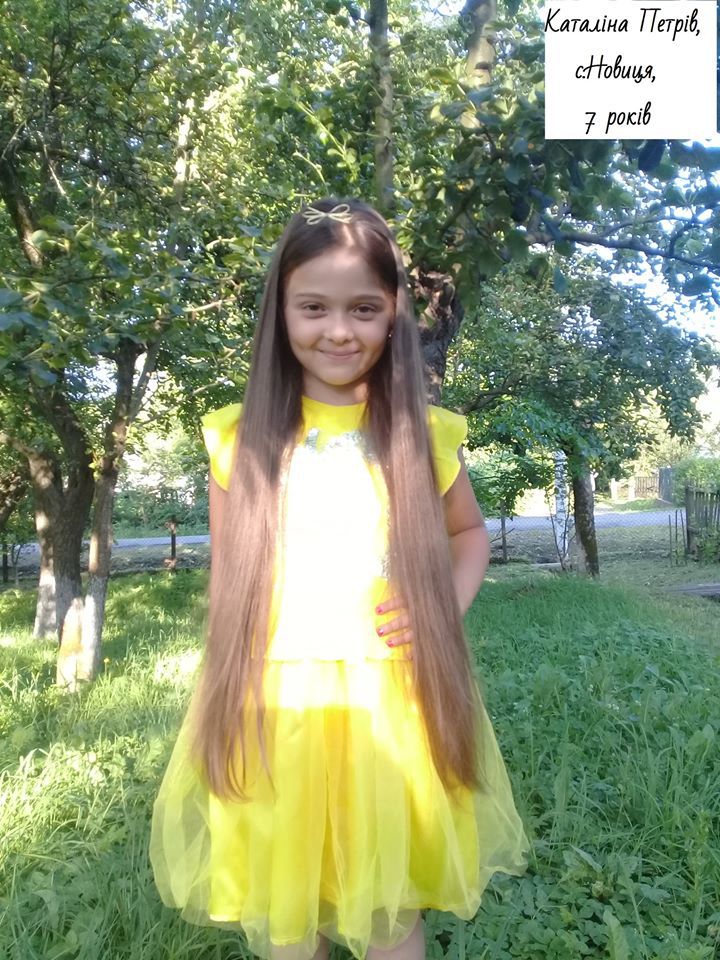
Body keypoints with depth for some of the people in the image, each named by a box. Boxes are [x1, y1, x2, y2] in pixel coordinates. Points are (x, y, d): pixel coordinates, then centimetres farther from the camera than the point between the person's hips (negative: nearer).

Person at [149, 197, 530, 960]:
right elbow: (227, 584, 5)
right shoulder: (242, 439, -3)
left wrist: (448, 606, -5)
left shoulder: (423, 435, -2)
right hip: (273, 714, 1)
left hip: (392, 711, 0)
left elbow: (469, 533, 13)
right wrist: (226, 707, 3)